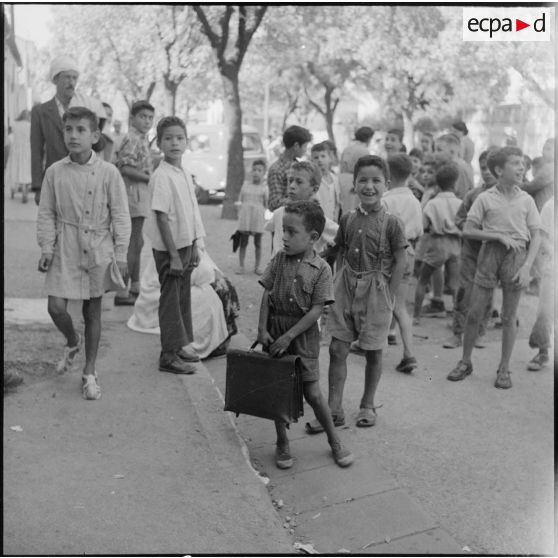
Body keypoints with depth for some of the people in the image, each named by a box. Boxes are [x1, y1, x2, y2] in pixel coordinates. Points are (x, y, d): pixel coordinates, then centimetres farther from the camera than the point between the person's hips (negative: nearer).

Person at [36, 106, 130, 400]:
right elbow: (46, 214, 5)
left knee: (93, 310, 8)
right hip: (65, 250, 1)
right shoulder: (55, 172, -1)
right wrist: (46, 247, -3)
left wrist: (120, 255, -5)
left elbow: (120, 216, -3)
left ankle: (90, 373, 22)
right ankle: (72, 342, 29)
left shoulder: (108, 173, -5)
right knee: (56, 307, -7)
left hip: (97, 250, -1)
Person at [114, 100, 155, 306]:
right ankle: (122, 292, -6)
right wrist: (150, 179, -17)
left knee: (137, 242, 16)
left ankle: (135, 287, 27)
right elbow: (125, 167, -21)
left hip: (141, 197, 11)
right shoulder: (132, 139, -13)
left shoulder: (141, 139, 18)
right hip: (134, 195, -11)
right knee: (133, 243, -9)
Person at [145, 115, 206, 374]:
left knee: (183, 296, 16)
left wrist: (194, 247, 14)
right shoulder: (162, 176, -16)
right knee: (170, 299, -1)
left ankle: (182, 345, 29)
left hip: (185, 245, 8)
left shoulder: (186, 175, 9)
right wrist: (174, 254, -20)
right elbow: (162, 217, -19)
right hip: (168, 248, -8)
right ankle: (169, 355, 7)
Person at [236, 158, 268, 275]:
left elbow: (266, 205, 5)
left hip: (258, 217, -1)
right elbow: (241, 201, 13)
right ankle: (241, 265, 8)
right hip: (245, 217, 1)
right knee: (243, 242, 3)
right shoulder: (245, 186, 9)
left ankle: (258, 266, 14)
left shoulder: (264, 188, 3)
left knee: (258, 243, 5)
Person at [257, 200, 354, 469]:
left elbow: (316, 310, -13)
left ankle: (335, 441, 20)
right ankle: (282, 443, 24)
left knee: (312, 392, 1)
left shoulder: (321, 269, -10)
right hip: (275, 328, 3)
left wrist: (289, 336, -16)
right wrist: (262, 329, -7)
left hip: (303, 333, -3)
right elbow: (266, 295, 1)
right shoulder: (279, 259, 0)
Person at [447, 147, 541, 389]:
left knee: (509, 316, 5)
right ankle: (465, 362, 19)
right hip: (490, 253, -1)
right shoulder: (485, 198, -1)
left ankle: (504, 369, 16)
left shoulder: (526, 200, 3)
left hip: (516, 256, 1)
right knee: (474, 312, 2)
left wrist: (526, 266, -8)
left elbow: (535, 237, 4)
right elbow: (467, 230, -3)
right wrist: (499, 235, -13)